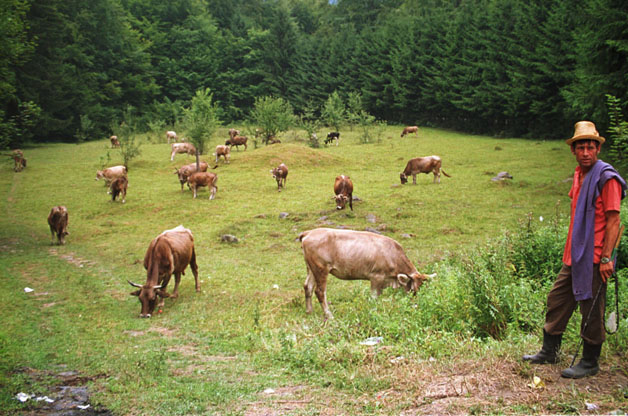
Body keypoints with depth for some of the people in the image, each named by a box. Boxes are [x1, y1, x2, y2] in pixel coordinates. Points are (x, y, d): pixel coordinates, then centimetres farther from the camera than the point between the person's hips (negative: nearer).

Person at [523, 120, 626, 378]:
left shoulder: (606, 178, -13)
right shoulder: (579, 175, 13)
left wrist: (606, 258, -19)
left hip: (594, 257, -9)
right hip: (573, 256, 9)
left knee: (591, 310, 1)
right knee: (557, 299, 14)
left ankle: (590, 363, 14)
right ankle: (549, 352, 27)